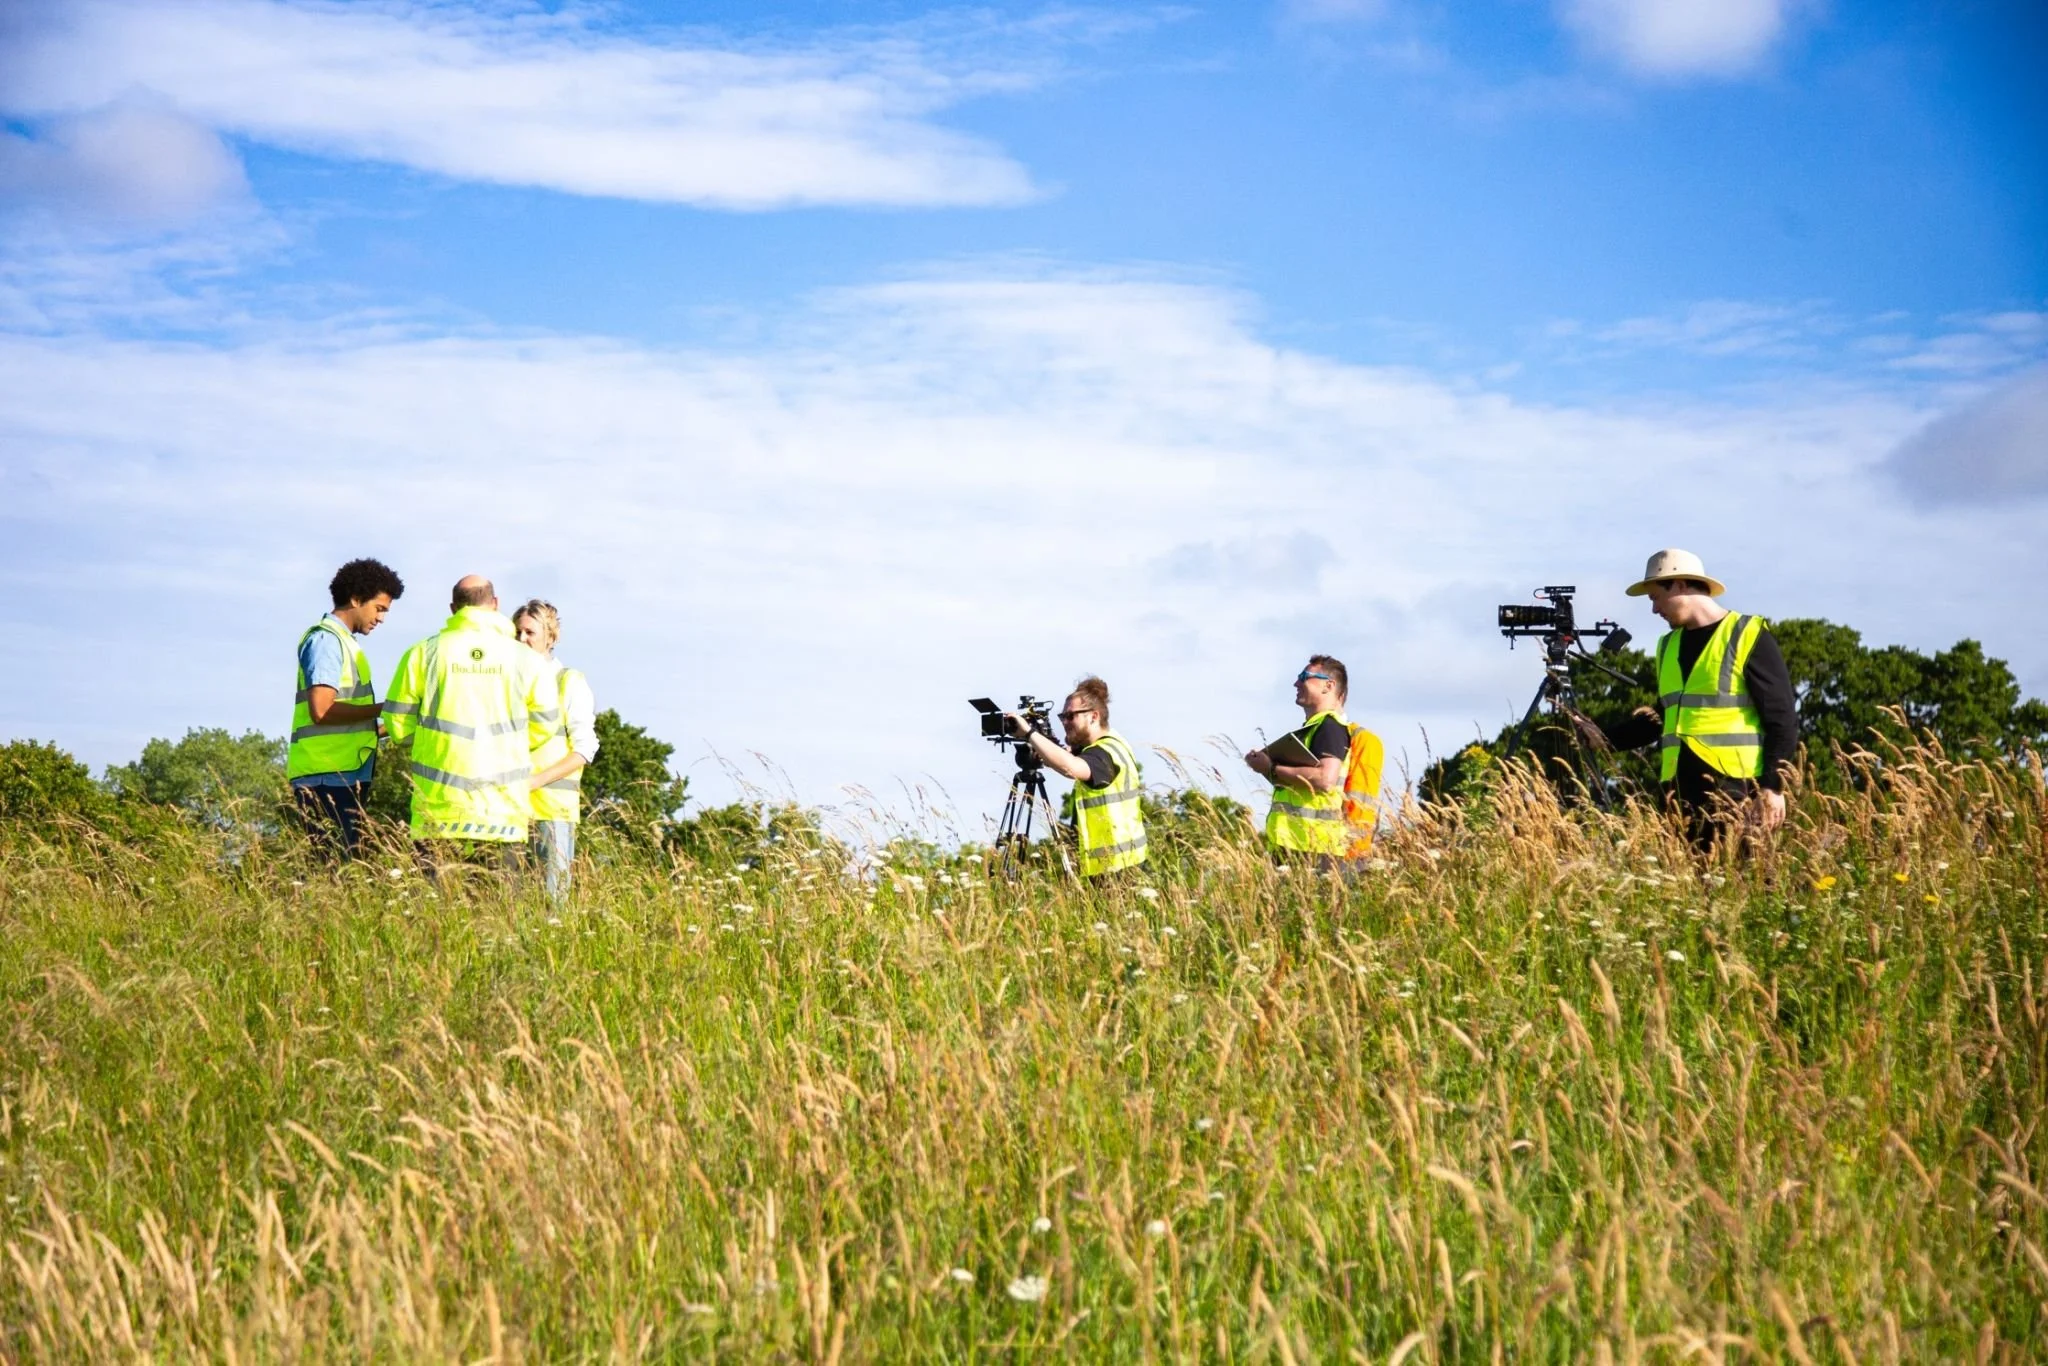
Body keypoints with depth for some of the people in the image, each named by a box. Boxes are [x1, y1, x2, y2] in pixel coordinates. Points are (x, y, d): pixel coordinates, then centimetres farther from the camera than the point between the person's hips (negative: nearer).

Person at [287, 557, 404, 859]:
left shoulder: (341, 641, 22)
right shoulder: (326, 640, -8)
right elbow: (321, 710, -19)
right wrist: (381, 709, -12)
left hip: (343, 776, 10)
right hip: (327, 778, -10)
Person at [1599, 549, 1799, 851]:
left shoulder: (1747, 637, -4)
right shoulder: (1668, 646, 18)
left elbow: (1782, 719, -7)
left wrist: (1773, 787, -14)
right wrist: (1604, 738, 16)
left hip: (1737, 792, -6)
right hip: (1683, 796, 6)